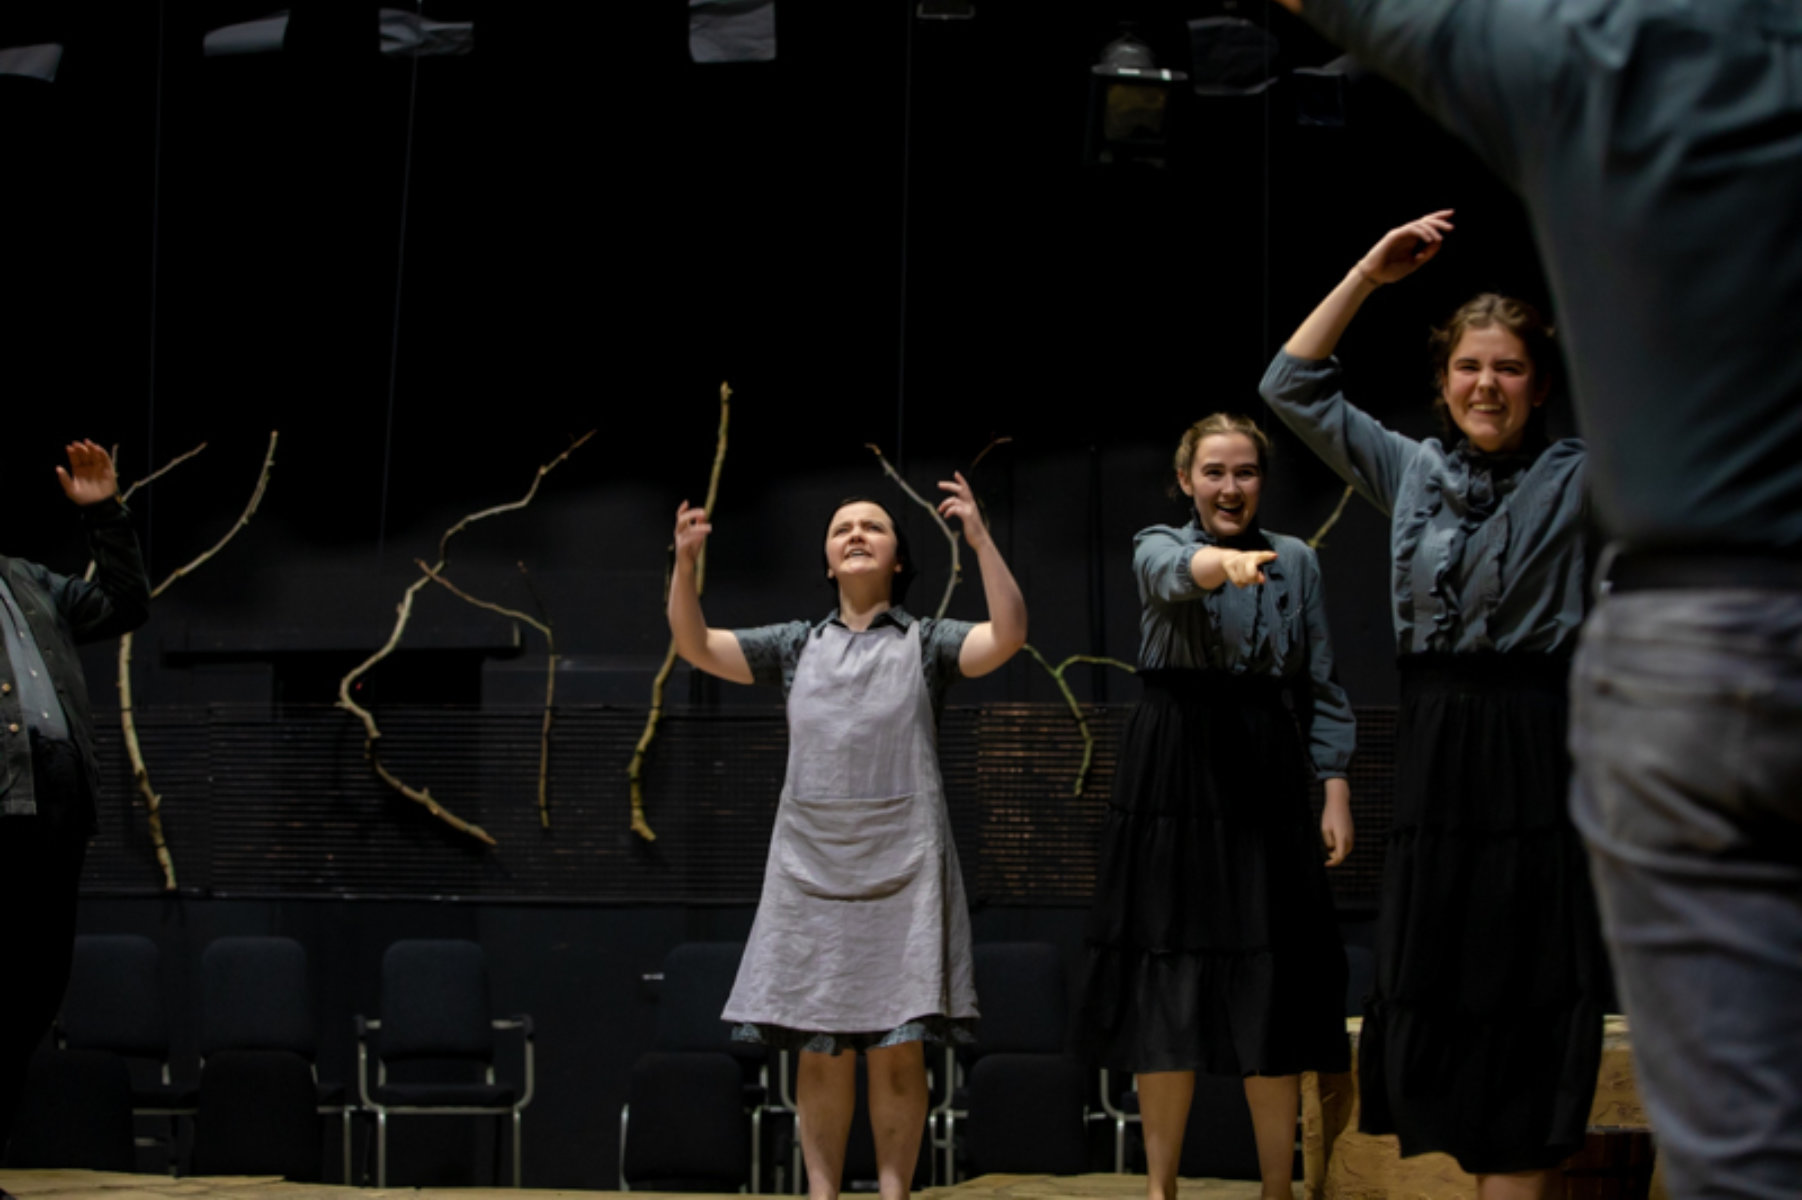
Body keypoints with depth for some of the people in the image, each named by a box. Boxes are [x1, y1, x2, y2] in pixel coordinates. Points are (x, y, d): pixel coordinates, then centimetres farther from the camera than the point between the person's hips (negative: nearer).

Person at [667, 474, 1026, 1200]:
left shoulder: (926, 644, 6)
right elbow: (696, 646, 7)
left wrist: (981, 539, -19)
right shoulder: (798, 647, 13)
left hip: (901, 868, -2)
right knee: (820, 1051, 3)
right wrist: (686, 563, -8)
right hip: (811, 865, 2)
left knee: (898, 1050, -4)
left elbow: (1009, 635, -11)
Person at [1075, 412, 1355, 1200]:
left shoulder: (1296, 560, 11)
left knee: (1271, 983, -2)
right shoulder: (1158, 546, 3)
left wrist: (1336, 791, 0)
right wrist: (1223, 562, -46)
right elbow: (1175, 573, -23)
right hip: (1174, 776, -2)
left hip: (1269, 779, 2)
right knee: (1169, 981, 0)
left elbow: (1322, 687, 10)